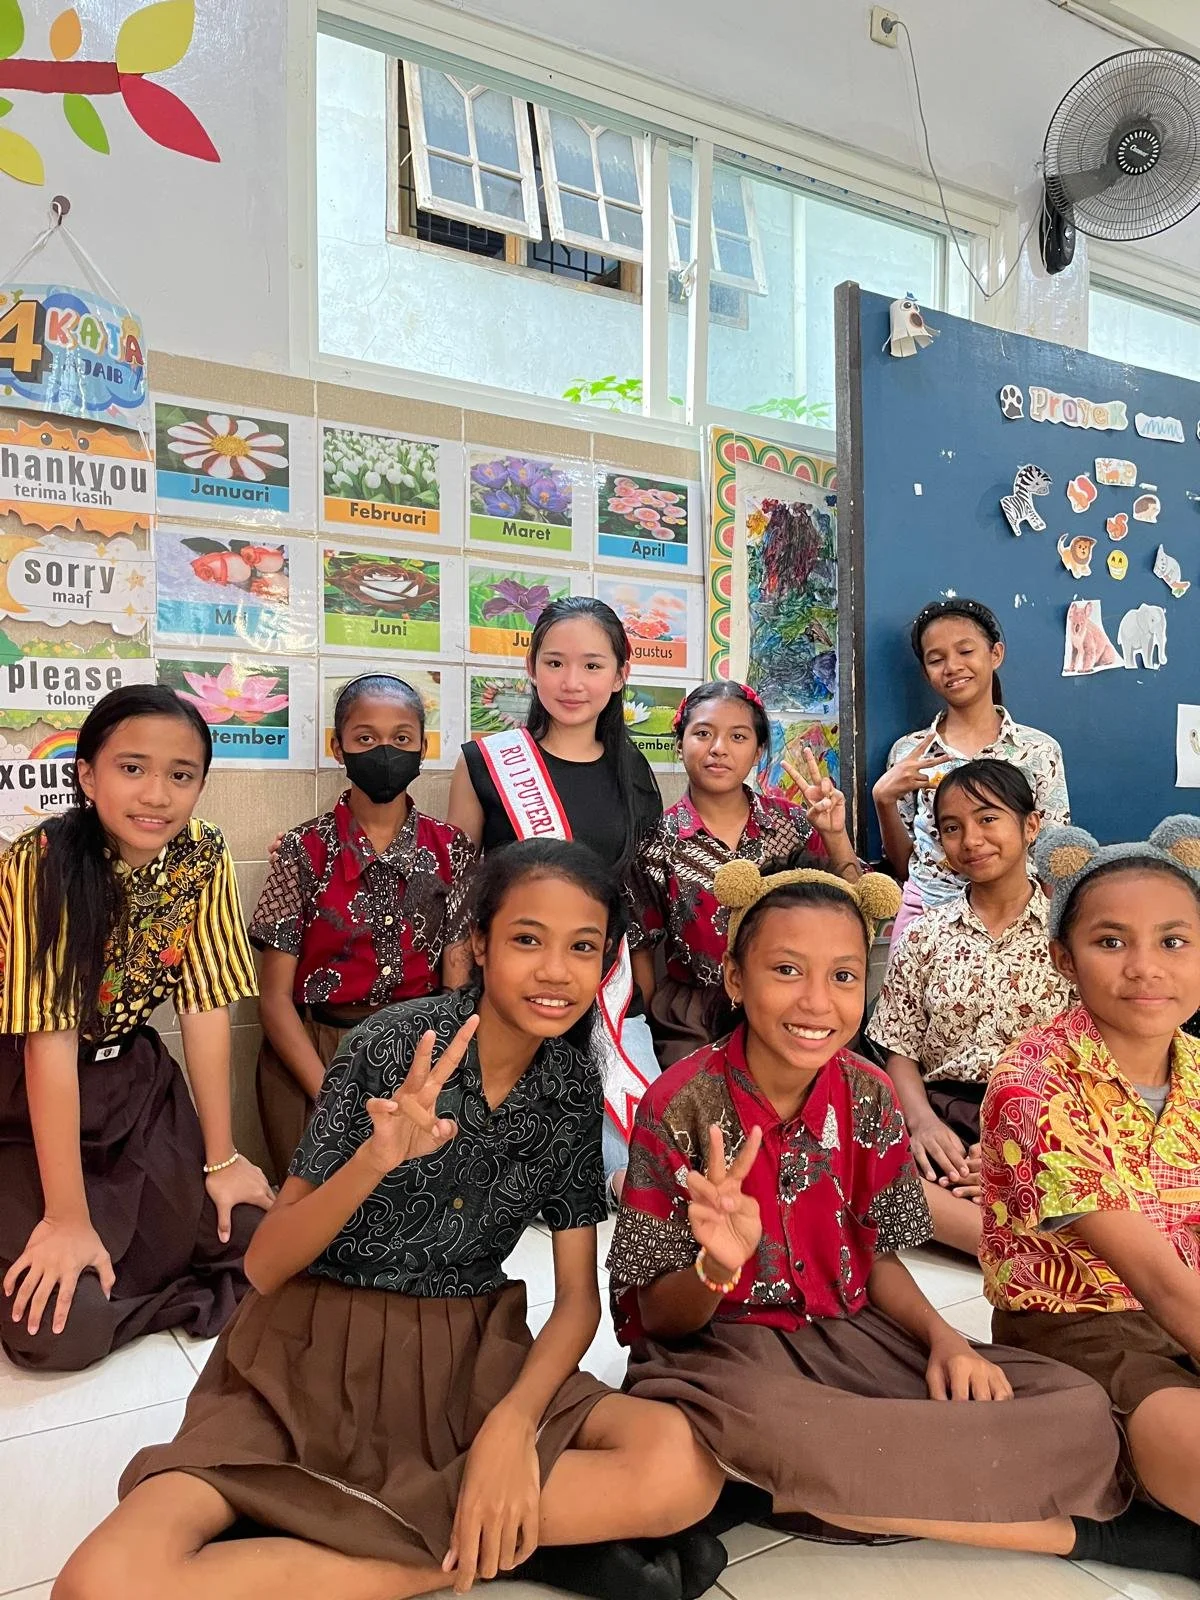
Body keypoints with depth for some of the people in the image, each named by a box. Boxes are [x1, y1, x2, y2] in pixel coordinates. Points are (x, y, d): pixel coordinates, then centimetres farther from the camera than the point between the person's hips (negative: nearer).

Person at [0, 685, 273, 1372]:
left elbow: (206, 1005, -6)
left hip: (134, 1081, 5)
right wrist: (69, 1219, -22)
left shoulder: (204, 857, -10)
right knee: (60, 1329, -20)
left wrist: (221, 1158, -5)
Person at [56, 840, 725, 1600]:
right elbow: (263, 1267, -11)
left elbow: (579, 1294, 0)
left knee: (683, 1471, -26)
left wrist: (513, 1422, -20)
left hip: (474, 1356, 1)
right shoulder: (393, 1045, -14)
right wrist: (377, 1158, -30)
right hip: (321, 1353, 0)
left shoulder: (575, 1086, -3)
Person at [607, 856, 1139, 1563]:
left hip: (850, 1338, 5)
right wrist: (717, 1267, -33)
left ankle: (818, 1489, -9)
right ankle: (1029, 1522, -16)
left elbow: (877, 1256, 8)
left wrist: (943, 1338, -12)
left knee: (1081, 1409, -13)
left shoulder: (870, 1098, -4)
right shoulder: (680, 1107, -17)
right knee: (767, 1424, -41)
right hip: (719, 1349, -4)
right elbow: (658, 1319, -10)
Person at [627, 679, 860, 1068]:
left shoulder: (790, 822, -1)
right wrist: (650, 1042, 3)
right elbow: (641, 950, 2)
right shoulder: (659, 839, -5)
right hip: (690, 1026, -1)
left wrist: (836, 837, -16)